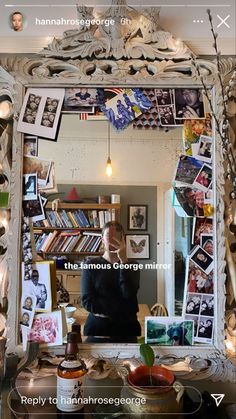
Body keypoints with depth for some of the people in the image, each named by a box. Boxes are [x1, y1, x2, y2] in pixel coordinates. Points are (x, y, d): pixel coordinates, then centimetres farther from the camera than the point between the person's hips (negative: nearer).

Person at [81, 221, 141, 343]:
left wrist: (124, 261, -21)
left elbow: (129, 295, -16)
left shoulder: (132, 265, 2)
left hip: (126, 329, 1)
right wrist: (120, 309, -12)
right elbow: (87, 301, -9)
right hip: (97, 328, -1)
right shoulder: (90, 264, -2)